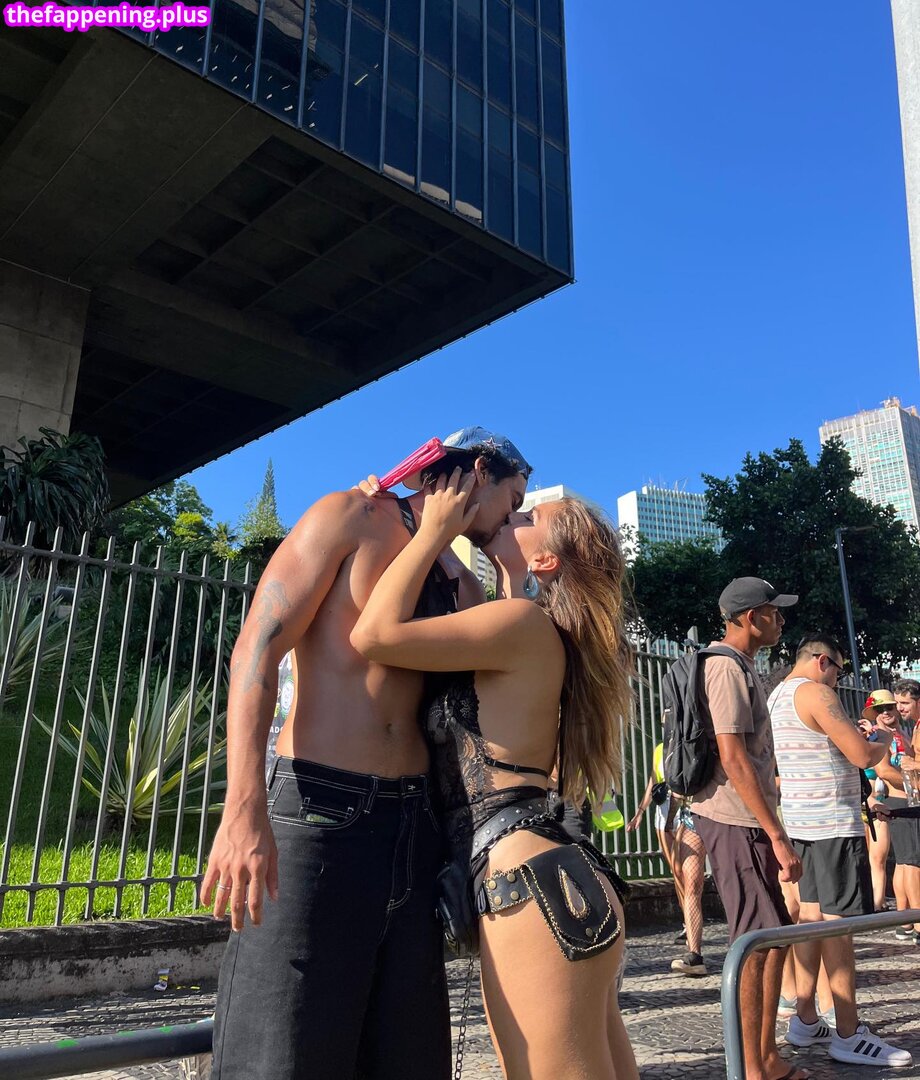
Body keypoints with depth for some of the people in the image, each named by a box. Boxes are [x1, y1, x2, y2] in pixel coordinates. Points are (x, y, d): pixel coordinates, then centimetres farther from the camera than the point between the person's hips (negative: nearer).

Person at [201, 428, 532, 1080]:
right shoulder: (352, 517, -1)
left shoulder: (464, 585, 18)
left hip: (413, 824, 7)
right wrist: (244, 808, -20)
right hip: (317, 809, -6)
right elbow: (259, 645, -11)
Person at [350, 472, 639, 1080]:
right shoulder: (533, 645, 19)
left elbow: (374, 635, -15)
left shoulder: (528, 621, -10)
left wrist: (435, 529, -4)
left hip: (531, 885, -10)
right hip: (554, 883, 10)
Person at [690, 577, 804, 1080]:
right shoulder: (727, 668, -16)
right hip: (735, 823, -10)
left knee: (774, 935, 16)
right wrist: (778, 835, -21)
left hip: (744, 823, 10)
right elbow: (733, 759, -22)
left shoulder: (737, 667, 17)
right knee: (755, 944, -3)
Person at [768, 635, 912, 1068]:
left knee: (812, 917, 13)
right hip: (833, 824, -9)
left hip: (802, 822, 9)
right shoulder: (814, 693, -14)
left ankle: (805, 1021, 19)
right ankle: (848, 1036, 3)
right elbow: (862, 756, -17)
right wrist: (883, 741, 3)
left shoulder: (777, 696, 16)